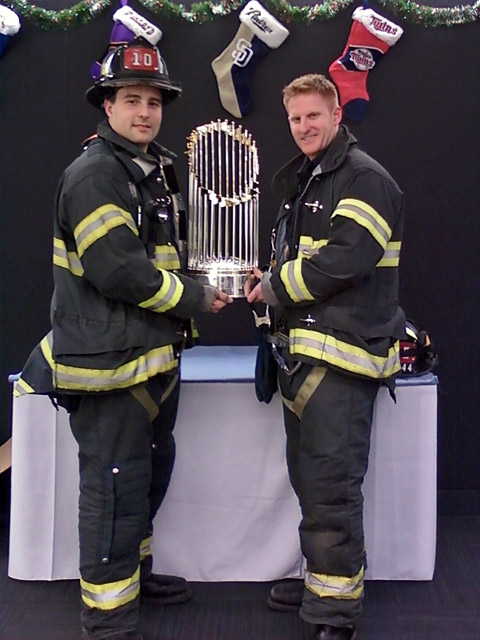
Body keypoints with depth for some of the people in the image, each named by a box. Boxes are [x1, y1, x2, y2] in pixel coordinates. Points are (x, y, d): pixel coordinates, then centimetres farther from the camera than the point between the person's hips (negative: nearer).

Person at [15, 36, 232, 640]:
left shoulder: (154, 170, 16)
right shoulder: (93, 174, -16)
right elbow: (119, 270, -24)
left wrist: (215, 275, 8)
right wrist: (196, 298, -14)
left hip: (155, 357, 10)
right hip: (110, 362, -10)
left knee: (151, 470, 22)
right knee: (115, 487, -4)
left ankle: (135, 571, 41)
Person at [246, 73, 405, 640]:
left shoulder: (365, 179, -9)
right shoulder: (303, 180, 20)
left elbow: (344, 259, -21)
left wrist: (274, 289, -9)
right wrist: (271, 283, 6)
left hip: (341, 355, -9)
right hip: (302, 352, 10)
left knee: (331, 487, -8)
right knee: (309, 480, 17)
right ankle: (321, 579, 31)